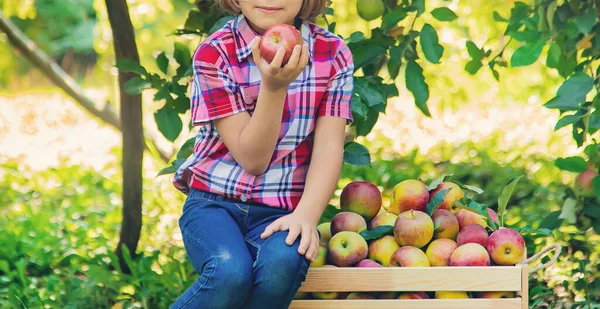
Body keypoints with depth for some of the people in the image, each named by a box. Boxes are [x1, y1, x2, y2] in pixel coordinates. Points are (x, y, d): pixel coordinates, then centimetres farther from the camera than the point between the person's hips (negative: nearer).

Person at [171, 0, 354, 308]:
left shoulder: (333, 54, 0)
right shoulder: (214, 52, -6)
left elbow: (329, 147, -7)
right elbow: (252, 159, -10)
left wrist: (306, 215, -24)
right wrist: (274, 86, -24)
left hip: (281, 210, 2)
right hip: (214, 203, -1)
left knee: (282, 262, -35)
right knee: (231, 271, -35)